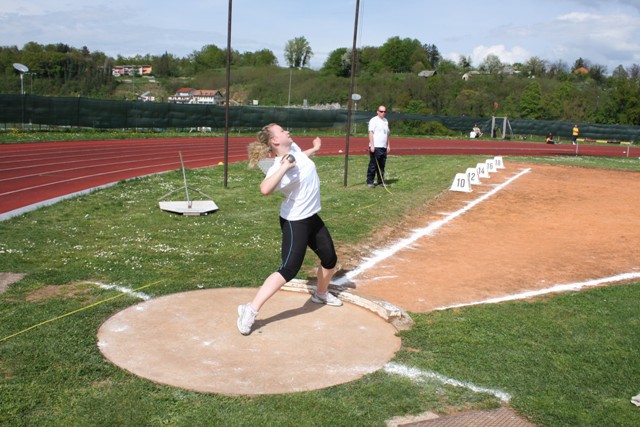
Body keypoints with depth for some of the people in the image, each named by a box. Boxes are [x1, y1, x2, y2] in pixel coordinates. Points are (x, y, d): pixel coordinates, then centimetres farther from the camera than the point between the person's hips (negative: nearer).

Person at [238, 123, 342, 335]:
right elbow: (265, 189, -48)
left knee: (330, 259, 19)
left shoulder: (293, 149, -1)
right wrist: (284, 167, -44)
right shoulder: (279, 168, -27)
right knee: (289, 269, -16)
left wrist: (314, 149, 34)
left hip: (312, 218, 9)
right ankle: (250, 310, -11)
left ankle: (321, 294, 47)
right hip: (295, 222, -9)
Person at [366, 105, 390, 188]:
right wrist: (372, 145, -18)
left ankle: (381, 181, 14)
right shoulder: (374, 120, -4)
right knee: (373, 165, -6)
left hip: (383, 147, 7)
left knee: (382, 165, 8)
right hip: (375, 147, -7)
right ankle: (369, 182, -2)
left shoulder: (385, 121, 18)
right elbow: (371, 133, -10)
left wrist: (388, 145, 17)